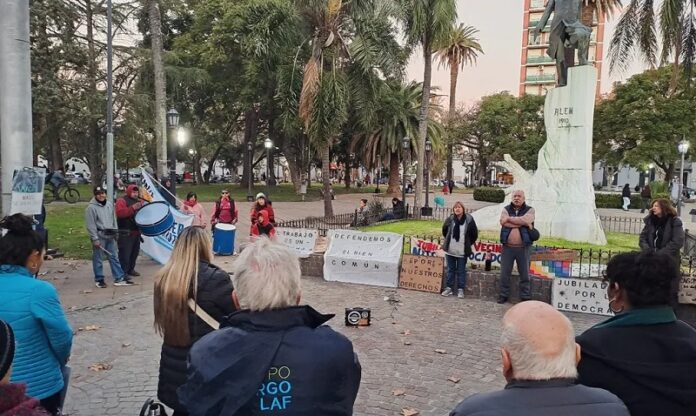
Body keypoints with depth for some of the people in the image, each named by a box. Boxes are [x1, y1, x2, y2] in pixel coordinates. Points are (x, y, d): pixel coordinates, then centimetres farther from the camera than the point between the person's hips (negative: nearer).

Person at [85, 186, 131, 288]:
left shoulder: (109, 205, 10)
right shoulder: (91, 207, -10)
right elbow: (90, 225, -13)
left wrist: (115, 232, 14)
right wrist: (95, 239, -16)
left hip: (110, 235, 6)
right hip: (99, 236, -6)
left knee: (114, 257, 7)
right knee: (97, 259, 3)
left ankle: (119, 278, 10)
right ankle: (99, 279, 14)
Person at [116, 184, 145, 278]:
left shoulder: (139, 201, 17)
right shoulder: (121, 201, -6)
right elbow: (120, 213, -22)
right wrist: (132, 208, -29)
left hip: (136, 231, 8)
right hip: (125, 233, -7)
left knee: (135, 252, 14)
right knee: (125, 253, -6)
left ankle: (130, 269, 26)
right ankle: (123, 272, -1)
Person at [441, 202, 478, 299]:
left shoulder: (469, 220, -8)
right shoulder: (450, 219, -3)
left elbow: (474, 234, 3)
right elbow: (444, 231, 16)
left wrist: (468, 244, 7)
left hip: (462, 251, -2)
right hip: (450, 250, 2)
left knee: (461, 271, 6)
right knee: (450, 270, 12)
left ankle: (460, 289, 14)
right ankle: (449, 288, 21)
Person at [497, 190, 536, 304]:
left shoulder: (529, 210, 3)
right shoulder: (506, 209, 7)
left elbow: (525, 220, -18)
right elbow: (503, 222, -12)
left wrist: (510, 218, -10)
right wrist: (523, 223, -13)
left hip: (523, 248, -1)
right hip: (507, 247, 2)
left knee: (524, 274, 6)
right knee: (504, 273, 7)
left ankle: (525, 297, 16)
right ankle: (503, 295, 18)